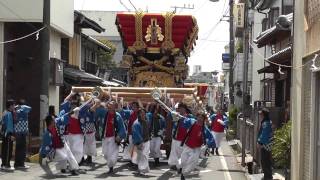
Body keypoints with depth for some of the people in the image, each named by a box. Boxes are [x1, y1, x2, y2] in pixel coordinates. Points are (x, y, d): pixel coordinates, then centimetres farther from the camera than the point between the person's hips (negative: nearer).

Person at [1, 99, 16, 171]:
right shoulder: (9, 113, -14)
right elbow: (9, 125, -19)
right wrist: (11, 135, -20)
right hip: (8, 134, -10)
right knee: (8, 150, -7)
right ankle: (7, 165, -6)